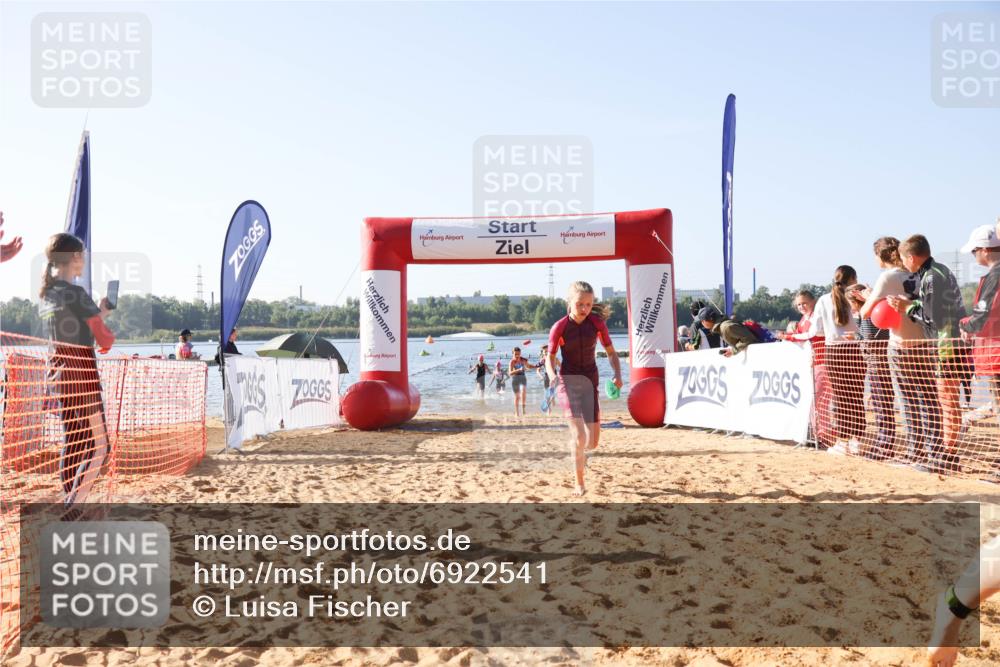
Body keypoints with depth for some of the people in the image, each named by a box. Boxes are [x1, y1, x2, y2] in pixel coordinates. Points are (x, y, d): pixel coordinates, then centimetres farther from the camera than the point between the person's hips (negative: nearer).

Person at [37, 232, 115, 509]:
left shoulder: (45, 295, 11)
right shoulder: (77, 293, -14)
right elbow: (105, 340, -13)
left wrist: (99, 313, 22)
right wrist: (110, 334, 8)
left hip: (58, 371, 8)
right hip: (81, 374, -8)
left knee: (73, 442, 15)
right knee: (99, 447, -3)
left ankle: (71, 505, 19)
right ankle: (73, 507, -10)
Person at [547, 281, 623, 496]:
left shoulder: (597, 323, -4)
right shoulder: (559, 327, -10)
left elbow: (611, 352, 5)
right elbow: (550, 357, 2)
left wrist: (617, 374, -12)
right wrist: (552, 375, -18)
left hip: (590, 381, 3)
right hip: (568, 381, -3)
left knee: (592, 442, 3)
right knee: (579, 435, -18)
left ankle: (579, 451, 40)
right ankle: (579, 484, -2)